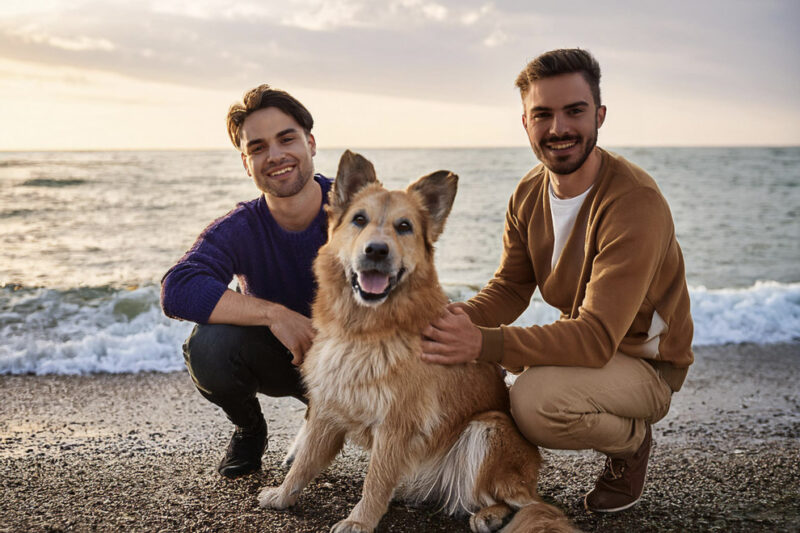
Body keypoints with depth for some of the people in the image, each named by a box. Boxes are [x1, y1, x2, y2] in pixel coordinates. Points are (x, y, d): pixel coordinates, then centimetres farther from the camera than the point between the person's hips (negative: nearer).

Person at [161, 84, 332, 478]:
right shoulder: (238, 231, -18)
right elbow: (177, 290, -34)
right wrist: (274, 313, -43)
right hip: (276, 358, 0)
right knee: (207, 346, -31)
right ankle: (249, 430, 5)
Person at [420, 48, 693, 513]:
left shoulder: (635, 203, -28)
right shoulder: (529, 195, -2)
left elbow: (597, 337, -34)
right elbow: (509, 289, -2)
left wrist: (483, 343, -44)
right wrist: (459, 318, -26)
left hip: (646, 363, -6)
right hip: (578, 344, 7)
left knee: (535, 397, -34)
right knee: (456, 372, -6)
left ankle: (631, 442, -2)